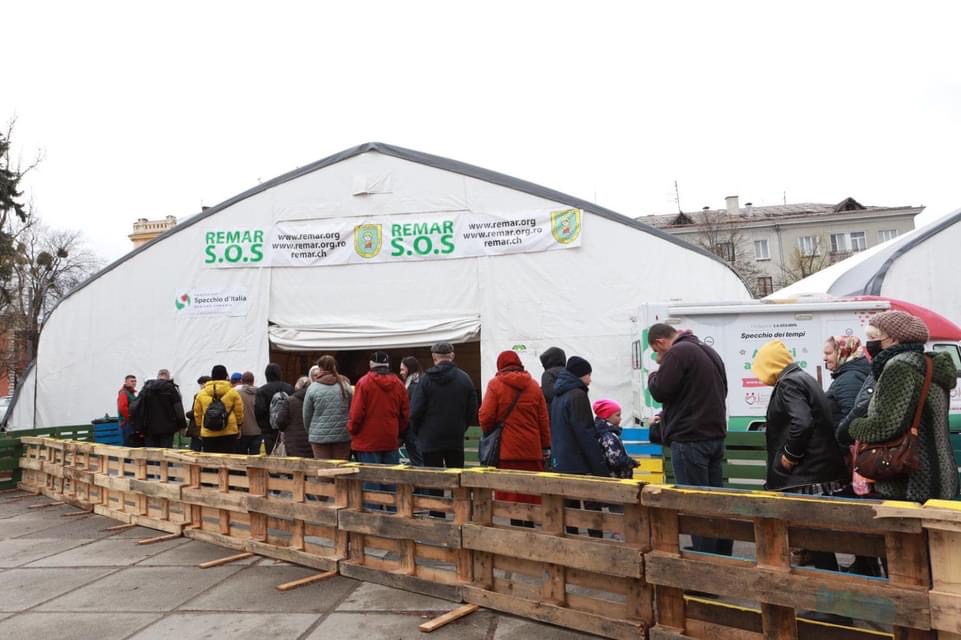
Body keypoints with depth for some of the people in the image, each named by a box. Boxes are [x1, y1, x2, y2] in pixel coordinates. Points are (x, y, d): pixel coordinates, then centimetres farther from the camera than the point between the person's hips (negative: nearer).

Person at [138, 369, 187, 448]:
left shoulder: (146, 388, 8)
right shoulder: (171, 389, -5)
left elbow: (140, 409, 6)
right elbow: (178, 409, -6)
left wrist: (140, 428, 8)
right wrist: (182, 425, 2)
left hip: (149, 428, 4)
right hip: (166, 428, -4)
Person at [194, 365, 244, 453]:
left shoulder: (201, 394, 4)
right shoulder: (233, 392, -2)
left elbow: (197, 414, 9)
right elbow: (239, 412, 2)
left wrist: (200, 426, 22)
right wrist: (238, 426, 17)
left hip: (208, 434, 2)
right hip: (229, 433, -2)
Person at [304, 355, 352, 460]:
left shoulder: (313, 388, -3)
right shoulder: (345, 386, 2)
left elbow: (306, 416, 4)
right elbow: (352, 412, 6)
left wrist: (310, 432, 20)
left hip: (320, 437, -2)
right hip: (343, 436, 2)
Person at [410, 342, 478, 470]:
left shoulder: (425, 379, -9)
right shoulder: (465, 378, -1)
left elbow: (415, 411, -8)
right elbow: (472, 410, 3)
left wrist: (417, 432, 8)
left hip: (430, 440, -2)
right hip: (456, 440, 3)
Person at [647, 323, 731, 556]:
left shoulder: (678, 352, -13)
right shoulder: (709, 352, 18)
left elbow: (660, 391, -18)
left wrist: (653, 376, 4)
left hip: (689, 439, -9)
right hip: (715, 435, 9)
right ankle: (723, 556, 23)